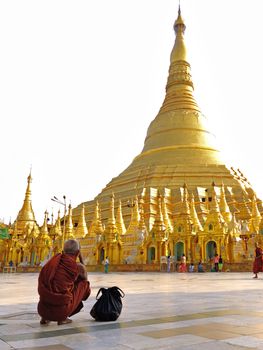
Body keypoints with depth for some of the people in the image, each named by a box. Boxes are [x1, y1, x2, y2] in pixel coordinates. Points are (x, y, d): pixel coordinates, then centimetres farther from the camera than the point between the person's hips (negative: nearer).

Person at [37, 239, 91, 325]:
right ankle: (62, 318, 11)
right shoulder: (78, 266, -3)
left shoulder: (54, 259, 7)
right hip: (61, 308, -5)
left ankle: (45, 317, 20)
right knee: (84, 284, 14)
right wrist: (81, 259, 19)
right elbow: (85, 279, 21)